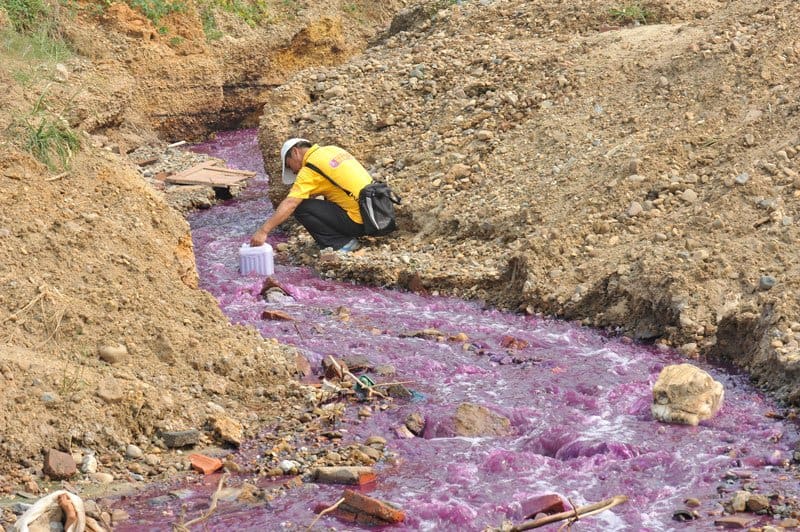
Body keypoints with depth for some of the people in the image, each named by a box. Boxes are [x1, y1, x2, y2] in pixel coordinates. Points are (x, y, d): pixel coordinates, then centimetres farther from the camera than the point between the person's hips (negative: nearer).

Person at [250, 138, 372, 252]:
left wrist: (263, 231, -20)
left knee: (301, 207, -5)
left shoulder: (310, 169, -9)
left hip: (358, 221, -9)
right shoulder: (332, 150, 15)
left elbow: (290, 204, -18)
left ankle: (341, 244, -2)